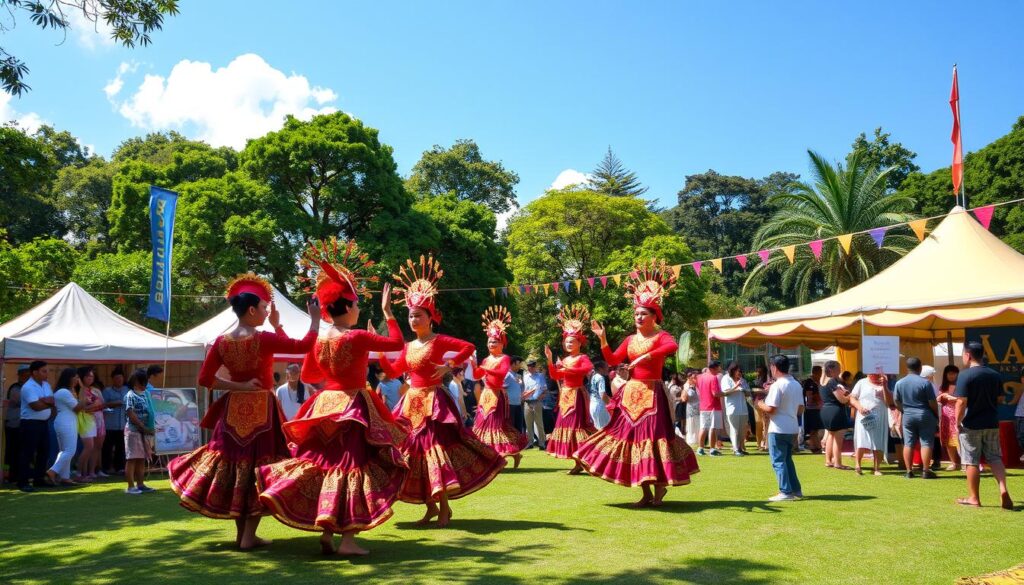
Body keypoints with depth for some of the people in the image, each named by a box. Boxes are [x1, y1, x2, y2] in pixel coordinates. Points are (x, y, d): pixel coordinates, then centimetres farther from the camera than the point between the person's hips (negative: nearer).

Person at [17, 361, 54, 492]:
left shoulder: (46, 385, 11)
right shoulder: (28, 387, -15)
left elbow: (54, 400, 6)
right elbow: (36, 406, -23)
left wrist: (45, 400, -15)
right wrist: (50, 402, -7)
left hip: (44, 422, 8)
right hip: (30, 423, -8)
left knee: (44, 451, 12)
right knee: (28, 453, -5)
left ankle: (39, 479, 21)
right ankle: (23, 482, 0)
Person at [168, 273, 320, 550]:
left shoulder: (221, 341, 0)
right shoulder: (263, 339, -15)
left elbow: (205, 379, 0)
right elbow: (304, 346, -12)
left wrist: (239, 387, 0)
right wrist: (315, 319, 0)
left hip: (233, 410, 5)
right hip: (261, 411, -5)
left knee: (234, 465, 14)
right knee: (259, 468, 4)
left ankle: (240, 533, 21)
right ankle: (249, 536, 6)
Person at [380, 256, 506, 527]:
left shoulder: (438, 341, -7)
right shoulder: (408, 347, 11)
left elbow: (469, 347, -13)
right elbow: (393, 371, 14)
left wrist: (448, 365, -17)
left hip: (433, 401, -7)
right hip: (411, 402, 7)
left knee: (435, 449, -9)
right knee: (414, 451, 7)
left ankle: (444, 507, 2)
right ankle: (431, 506, 18)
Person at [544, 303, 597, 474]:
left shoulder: (582, 358, -6)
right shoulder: (564, 359, 14)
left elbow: (588, 368, -27)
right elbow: (556, 376, 14)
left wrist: (569, 369, -30)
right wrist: (550, 361, 3)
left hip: (577, 395, -8)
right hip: (565, 396, 8)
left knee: (577, 424, -11)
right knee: (566, 424, 7)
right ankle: (578, 463, 14)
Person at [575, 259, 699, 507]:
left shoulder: (661, 336, -5)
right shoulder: (630, 340, 14)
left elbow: (672, 347, -28)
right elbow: (613, 360, 11)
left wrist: (646, 357, -33)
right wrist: (602, 339, 1)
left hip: (652, 393, -6)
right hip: (631, 393, 6)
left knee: (652, 436, -8)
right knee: (632, 436, 5)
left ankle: (660, 488, 9)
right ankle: (646, 493, 14)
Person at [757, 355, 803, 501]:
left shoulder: (777, 385, -15)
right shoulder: (797, 385, 9)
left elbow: (770, 409, -19)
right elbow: (800, 408, 13)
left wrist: (760, 404, -1)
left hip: (778, 429, -8)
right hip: (792, 428, 8)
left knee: (778, 461, 0)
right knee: (787, 459, 19)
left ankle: (785, 492, -1)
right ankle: (796, 490, 21)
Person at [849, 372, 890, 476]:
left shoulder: (884, 384, 7)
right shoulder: (862, 383, 6)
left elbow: (888, 401, -3)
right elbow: (852, 398, 4)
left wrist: (884, 386, -13)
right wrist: (859, 407, -14)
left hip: (880, 419, 1)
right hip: (864, 418, -1)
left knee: (878, 444, 1)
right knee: (862, 443, -7)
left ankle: (877, 468, 9)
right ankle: (858, 464, 11)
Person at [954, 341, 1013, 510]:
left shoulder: (965, 375, -16)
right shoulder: (995, 375, 3)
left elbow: (962, 402, -19)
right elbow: (1000, 399, 11)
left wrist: (958, 422, -8)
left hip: (971, 425, -5)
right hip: (992, 424, 5)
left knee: (972, 462, 4)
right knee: (995, 458, 14)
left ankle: (974, 498, 12)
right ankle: (1003, 490, -5)